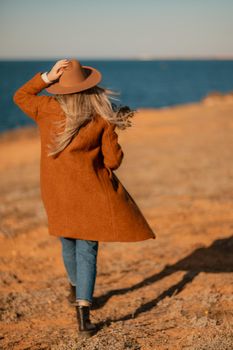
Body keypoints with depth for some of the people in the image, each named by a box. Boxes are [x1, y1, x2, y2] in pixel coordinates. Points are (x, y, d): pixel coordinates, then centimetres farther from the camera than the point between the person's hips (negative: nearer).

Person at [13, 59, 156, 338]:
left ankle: (76, 290, 48)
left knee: (69, 244, 22)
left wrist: (46, 77, 1)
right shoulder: (102, 119, -10)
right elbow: (113, 160, -7)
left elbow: (19, 97, 13)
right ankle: (82, 312, -10)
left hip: (56, 193, 3)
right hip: (90, 192, -3)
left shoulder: (47, 109, -7)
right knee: (87, 250, 2)